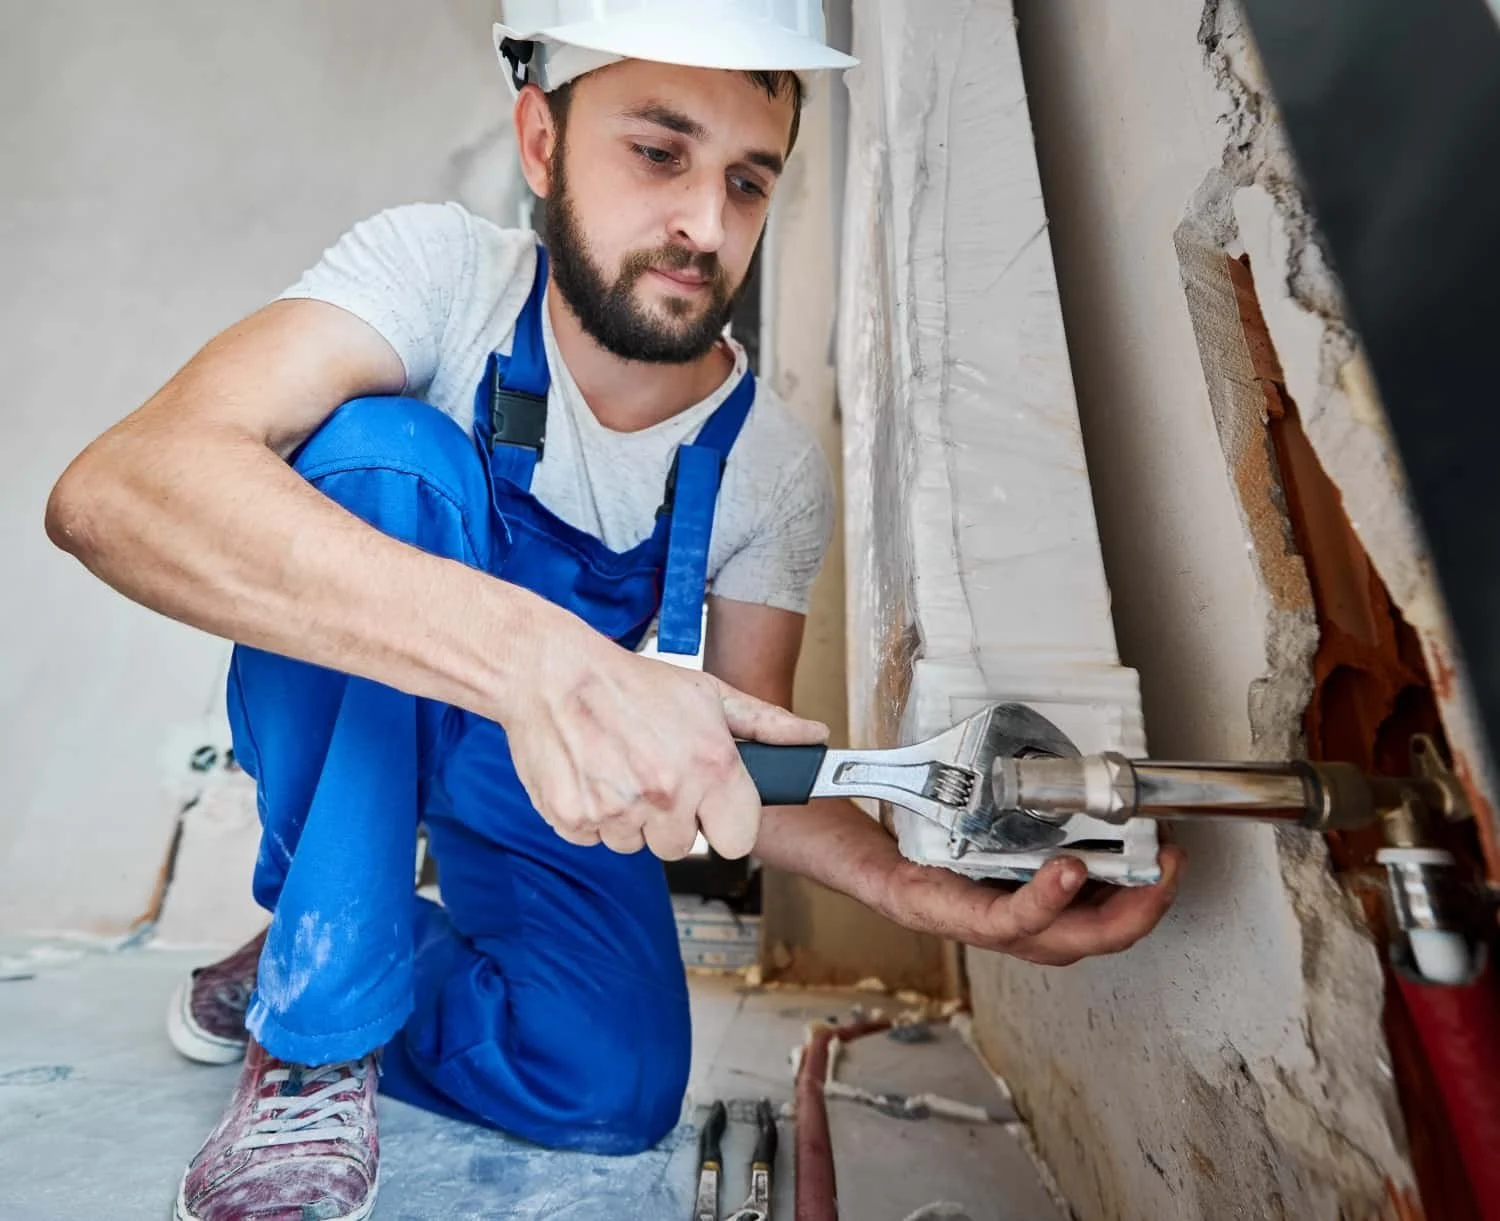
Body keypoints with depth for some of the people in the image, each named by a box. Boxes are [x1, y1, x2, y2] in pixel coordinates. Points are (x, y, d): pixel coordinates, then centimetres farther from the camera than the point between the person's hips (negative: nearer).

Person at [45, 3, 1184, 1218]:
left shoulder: (776, 470, -15)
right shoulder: (441, 271, -22)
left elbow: (747, 764, -13)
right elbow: (111, 485, -37)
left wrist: (907, 876, -32)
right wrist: (535, 656, -52)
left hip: (552, 772, 2)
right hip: (345, 721, -1)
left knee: (616, 1092, -17)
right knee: (385, 449, -31)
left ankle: (280, 967, 11)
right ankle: (315, 1022, -13)